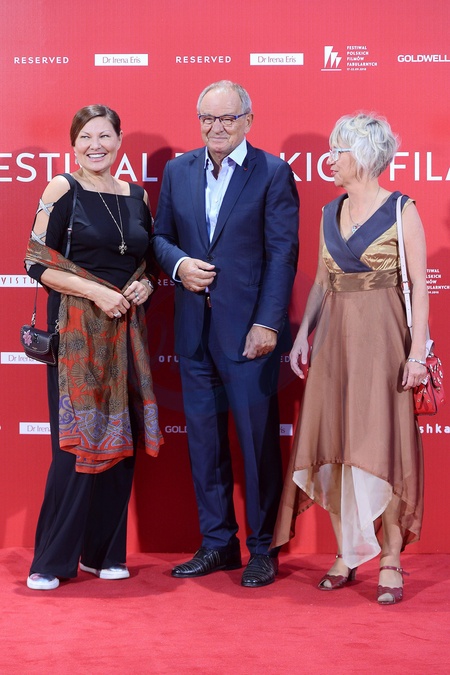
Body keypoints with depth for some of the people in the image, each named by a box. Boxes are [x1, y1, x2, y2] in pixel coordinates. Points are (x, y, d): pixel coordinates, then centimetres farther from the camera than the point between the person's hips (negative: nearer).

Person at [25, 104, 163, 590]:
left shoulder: (137, 197, 11)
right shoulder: (62, 190, -3)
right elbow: (38, 263, -8)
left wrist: (144, 285, -1)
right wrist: (95, 291, -17)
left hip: (125, 330, 5)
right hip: (77, 327, -5)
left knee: (121, 440, 5)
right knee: (77, 442, -6)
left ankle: (105, 552, 17)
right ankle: (52, 561, 4)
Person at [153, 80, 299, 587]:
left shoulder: (273, 173, -4)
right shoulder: (178, 171, 10)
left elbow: (282, 253, -8)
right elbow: (160, 235, 17)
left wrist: (268, 322, -14)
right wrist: (178, 262, -6)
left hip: (249, 329, -5)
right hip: (194, 330, 5)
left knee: (258, 440, 1)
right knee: (203, 440, 10)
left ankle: (262, 549, 14)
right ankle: (217, 543, 22)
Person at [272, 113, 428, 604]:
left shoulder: (401, 210, -5)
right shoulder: (330, 214, 11)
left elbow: (419, 284, -7)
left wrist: (417, 349, -14)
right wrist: (302, 335, 5)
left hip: (381, 337, -6)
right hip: (333, 337, 6)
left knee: (380, 443, -5)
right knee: (332, 443, 5)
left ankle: (391, 561, 5)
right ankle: (346, 554, 16)